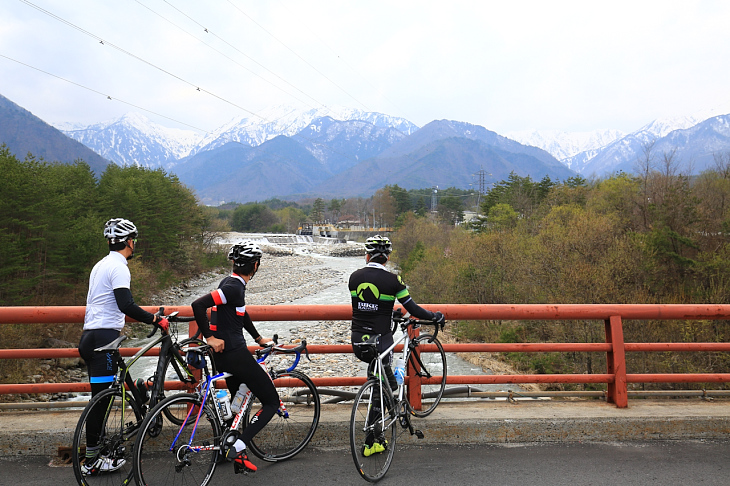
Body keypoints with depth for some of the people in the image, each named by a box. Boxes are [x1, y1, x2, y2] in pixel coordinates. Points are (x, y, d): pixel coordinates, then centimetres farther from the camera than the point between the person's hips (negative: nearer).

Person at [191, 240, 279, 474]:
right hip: (235, 354, -10)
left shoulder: (231, 284, 11)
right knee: (272, 402, 0)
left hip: (225, 356, 10)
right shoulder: (234, 287, -20)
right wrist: (209, 338, -21)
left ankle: (237, 456, 27)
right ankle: (237, 448, -7)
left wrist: (259, 338, 35)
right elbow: (198, 304, -30)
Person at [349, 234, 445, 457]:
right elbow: (412, 308, -5)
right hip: (379, 342, -5)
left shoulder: (354, 277, 2)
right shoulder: (392, 280, -10)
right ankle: (370, 443, 16)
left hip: (358, 342, 5)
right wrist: (435, 317, 12)